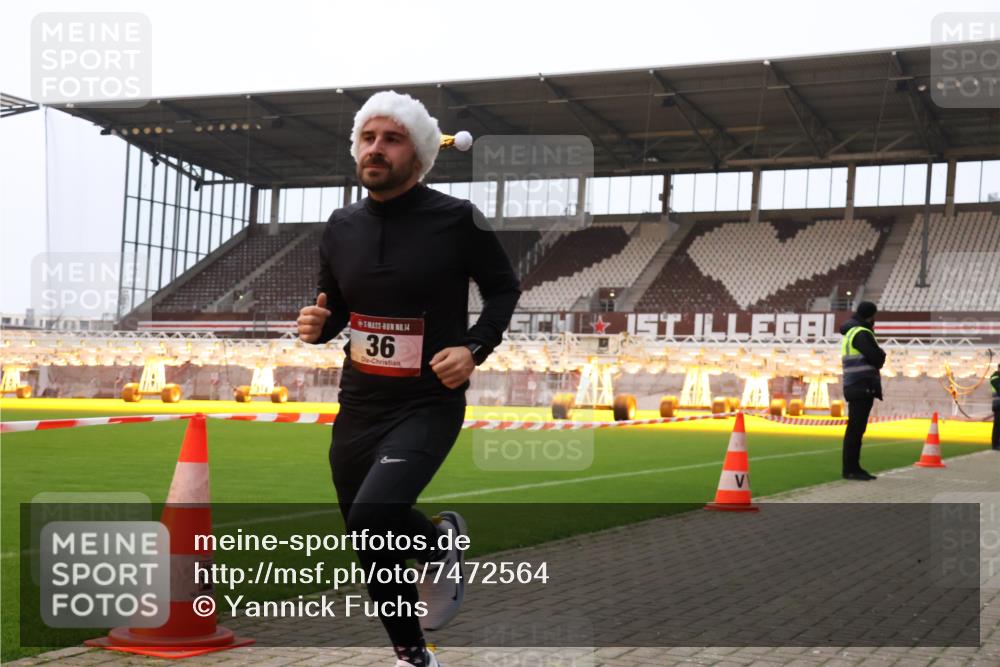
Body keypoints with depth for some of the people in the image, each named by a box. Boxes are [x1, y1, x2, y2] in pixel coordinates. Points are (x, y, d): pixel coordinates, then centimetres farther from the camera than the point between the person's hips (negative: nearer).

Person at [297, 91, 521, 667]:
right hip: (358, 405, 6)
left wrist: (474, 349, -14)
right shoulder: (342, 227, 4)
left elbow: (505, 289, 1)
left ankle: (441, 543, 7)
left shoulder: (456, 220, -10)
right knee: (373, 548, 12)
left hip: (428, 405, -5)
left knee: (372, 518, -28)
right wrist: (318, 327, -6)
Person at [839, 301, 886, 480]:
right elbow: (878, 359, -15)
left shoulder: (850, 332, 19)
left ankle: (854, 467, 15)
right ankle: (849, 469, -7)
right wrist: (881, 354, 5)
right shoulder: (861, 333, -11)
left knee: (857, 429, 12)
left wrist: (877, 356, 0)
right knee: (855, 429, -8)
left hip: (857, 389, 10)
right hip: (862, 387, -10)